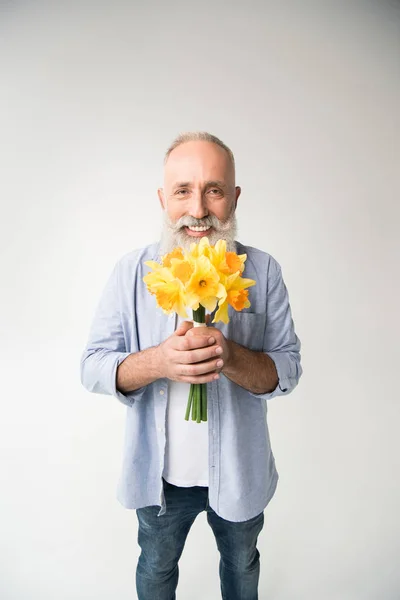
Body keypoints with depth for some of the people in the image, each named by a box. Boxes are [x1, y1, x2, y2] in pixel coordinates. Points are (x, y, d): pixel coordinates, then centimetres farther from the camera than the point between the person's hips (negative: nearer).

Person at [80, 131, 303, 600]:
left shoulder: (262, 271, -13)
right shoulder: (131, 271, -13)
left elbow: (288, 370, -12)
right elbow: (92, 367, -12)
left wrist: (228, 355, -32)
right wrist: (158, 361, -32)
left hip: (240, 470, 1)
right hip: (158, 471, 0)